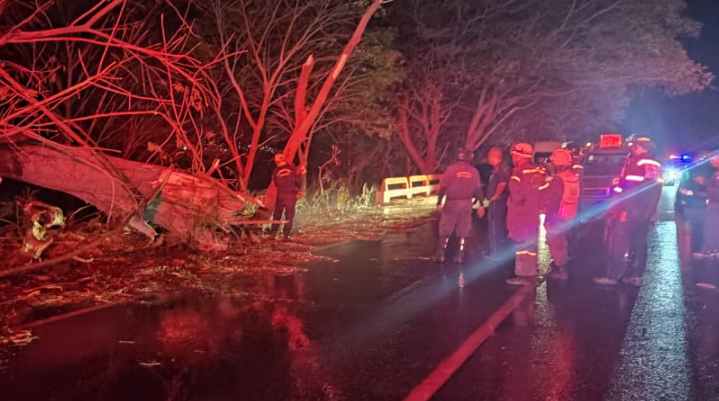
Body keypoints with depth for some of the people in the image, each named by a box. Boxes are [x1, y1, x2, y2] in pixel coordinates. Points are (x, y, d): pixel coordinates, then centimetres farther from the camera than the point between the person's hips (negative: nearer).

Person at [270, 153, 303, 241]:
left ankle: (273, 233, 19)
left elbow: (275, 184, 5)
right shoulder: (292, 168, -6)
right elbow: (299, 179, -7)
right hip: (291, 194, -2)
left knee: (277, 214, 16)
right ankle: (285, 236, 1)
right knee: (289, 215, 4)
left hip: (280, 194, 2)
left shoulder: (276, 171, 0)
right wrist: (297, 189, 8)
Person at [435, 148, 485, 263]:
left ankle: (441, 255, 5)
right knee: (463, 231, 10)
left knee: (445, 230, 6)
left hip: (452, 203, -2)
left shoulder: (451, 169, -7)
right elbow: (478, 189, 3)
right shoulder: (474, 171, 2)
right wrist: (481, 205, 8)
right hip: (467, 204, 2)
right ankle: (460, 256, 10)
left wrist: (439, 202, -4)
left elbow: (443, 187, -9)